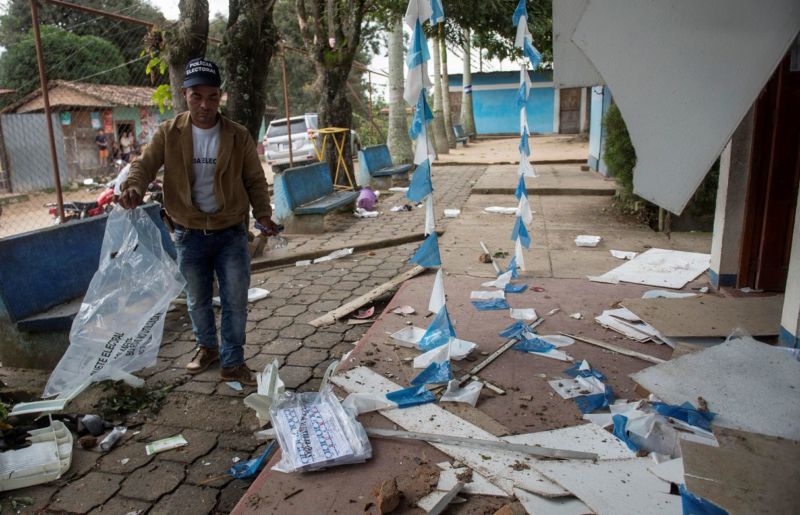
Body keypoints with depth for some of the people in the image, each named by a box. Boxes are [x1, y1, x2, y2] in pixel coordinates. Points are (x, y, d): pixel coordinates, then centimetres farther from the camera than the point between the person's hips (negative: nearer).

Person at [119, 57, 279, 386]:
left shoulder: (238, 136, -5)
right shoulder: (169, 134, -4)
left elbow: (254, 179, 2)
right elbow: (145, 164, -7)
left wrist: (262, 212, -10)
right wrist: (133, 186, -29)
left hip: (231, 233, -1)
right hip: (189, 234, 1)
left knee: (235, 300, 2)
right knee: (198, 300, 16)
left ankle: (232, 363, 18)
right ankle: (207, 346, 41)